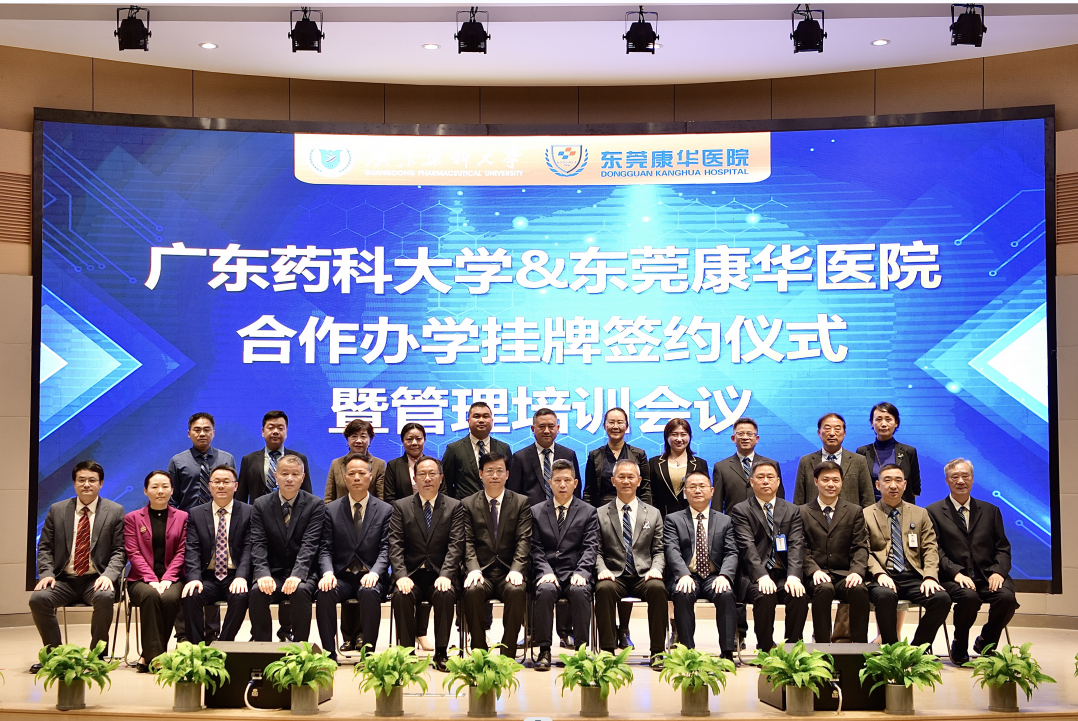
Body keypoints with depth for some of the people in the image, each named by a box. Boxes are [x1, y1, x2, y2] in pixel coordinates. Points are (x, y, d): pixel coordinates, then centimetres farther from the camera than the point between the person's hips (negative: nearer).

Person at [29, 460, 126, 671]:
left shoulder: (115, 511, 5)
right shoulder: (57, 510, 12)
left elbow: (119, 551, 1)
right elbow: (45, 547, 12)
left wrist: (108, 575, -17)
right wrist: (46, 573, -7)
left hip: (96, 580, -2)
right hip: (63, 579, 3)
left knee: (105, 597, -35)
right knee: (38, 598, -27)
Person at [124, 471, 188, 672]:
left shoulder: (182, 517, 13)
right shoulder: (132, 518, 11)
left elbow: (182, 552, 4)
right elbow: (133, 553, 1)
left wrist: (167, 579, -12)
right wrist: (151, 579, -14)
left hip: (172, 578, 0)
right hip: (142, 579, 0)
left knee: (170, 598, -33)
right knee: (150, 595, -34)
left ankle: (148, 655, -20)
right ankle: (154, 655, -31)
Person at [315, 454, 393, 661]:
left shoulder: (385, 510, 7)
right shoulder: (332, 510, 10)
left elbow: (385, 549, -2)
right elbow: (325, 549, 4)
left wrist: (375, 572, -22)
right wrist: (328, 572, -17)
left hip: (370, 577, -1)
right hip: (341, 576, 1)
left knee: (370, 593, -35)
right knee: (325, 592, -31)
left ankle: (368, 651, -25)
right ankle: (329, 653, -23)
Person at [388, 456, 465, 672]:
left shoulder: (455, 507, 7)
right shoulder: (401, 507, 9)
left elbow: (456, 545, -4)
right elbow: (395, 545, -1)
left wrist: (445, 575, -20)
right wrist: (401, 575, -17)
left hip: (440, 574, -1)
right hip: (411, 573, 1)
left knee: (445, 594, -33)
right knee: (401, 595, -31)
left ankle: (441, 653, -19)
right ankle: (406, 652, -19)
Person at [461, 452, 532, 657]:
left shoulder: (521, 502, 10)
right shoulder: (468, 504, 11)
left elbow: (524, 540, 0)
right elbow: (468, 542, 2)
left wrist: (516, 570, -17)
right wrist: (473, 569, -16)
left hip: (508, 572, 0)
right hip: (481, 571, 0)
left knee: (516, 591, -33)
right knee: (473, 590, -32)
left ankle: (508, 654, -21)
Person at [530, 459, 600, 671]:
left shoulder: (588, 512, 12)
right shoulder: (536, 512, 15)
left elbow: (590, 548, 2)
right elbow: (536, 549, 6)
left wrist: (581, 572, -16)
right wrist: (547, 571, -12)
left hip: (575, 573, 0)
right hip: (548, 572, 1)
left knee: (580, 591, -34)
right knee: (545, 590, -33)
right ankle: (544, 651, -25)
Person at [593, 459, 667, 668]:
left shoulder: (653, 514, 15)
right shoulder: (600, 514, 12)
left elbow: (659, 550, 11)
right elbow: (597, 551, 8)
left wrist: (656, 568, -10)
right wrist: (602, 570, -13)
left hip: (644, 577, 1)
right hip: (614, 576, 0)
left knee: (658, 588, -33)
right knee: (604, 588, -35)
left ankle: (657, 652, -24)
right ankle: (607, 650, -26)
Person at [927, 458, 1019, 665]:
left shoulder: (990, 511, 18)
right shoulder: (934, 512, 8)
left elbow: (1003, 548, 13)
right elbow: (935, 550, -2)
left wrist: (998, 571, -7)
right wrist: (956, 573, -17)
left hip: (988, 576, 3)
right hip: (953, 578, -3)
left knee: (1007, 597, -27)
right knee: (969, 597, -34)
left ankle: (985, 642, 3)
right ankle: (959, 648, -4)